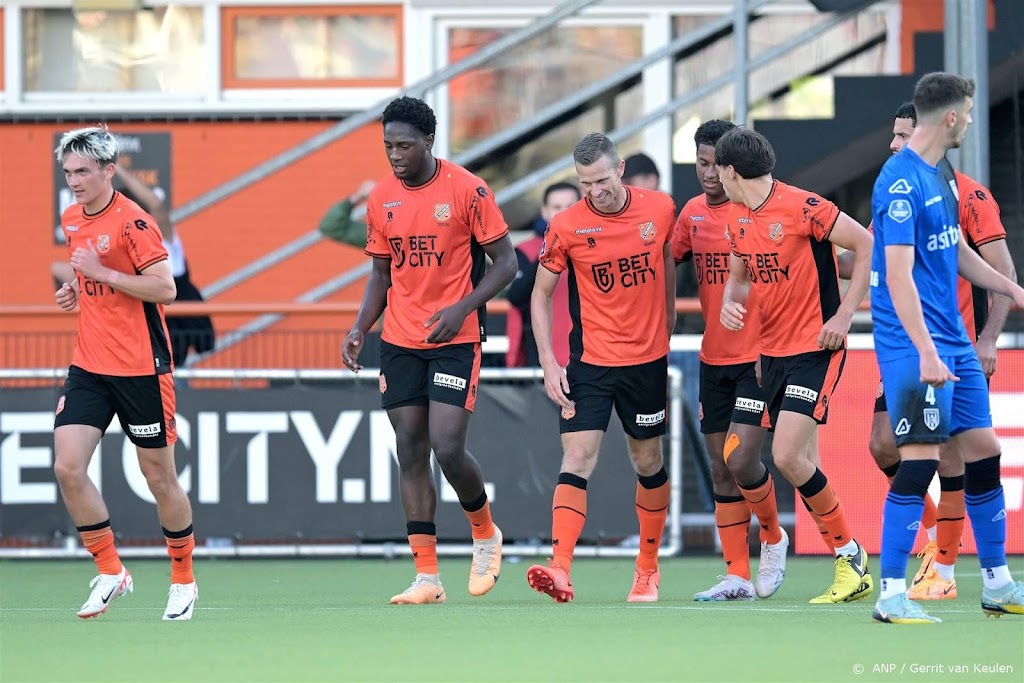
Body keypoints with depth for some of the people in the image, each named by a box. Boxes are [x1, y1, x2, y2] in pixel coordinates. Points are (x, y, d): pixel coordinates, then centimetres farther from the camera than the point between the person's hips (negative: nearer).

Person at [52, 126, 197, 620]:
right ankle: (110, 573, 4)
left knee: (159, 478, 4)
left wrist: (101, 273, -22)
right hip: (89, 368, 6)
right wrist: (77, 291, 6)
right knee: (68, 468, -9)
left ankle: (183, 580, 22)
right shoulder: (72, 221, 10)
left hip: (140, 369, -6)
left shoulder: (132, 221, -14)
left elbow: (165, 289, -19)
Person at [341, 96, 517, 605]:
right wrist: (359, 328, 1)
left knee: (447, 447, -13)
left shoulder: (467, 191, -9)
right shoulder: (381, 198, 6)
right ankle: (426, 577, 3)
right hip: (400, 341, 5)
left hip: (455, 340, -5)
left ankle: (485, 533, 16)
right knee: (411, 453, 1)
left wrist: (461, 309, -18)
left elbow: (505, 263, -5)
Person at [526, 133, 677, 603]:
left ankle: (648, 569, 28)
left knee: (648, 463, 12)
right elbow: (540, 294, -1)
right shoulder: (566, 226, -10)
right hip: (589, 362, -2)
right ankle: (560, 570, -23)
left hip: (647, 360, 2)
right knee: (577, 459, -14)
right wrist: (548, 363, -9)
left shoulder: (660, 208, -4)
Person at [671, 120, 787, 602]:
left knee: (741, 461, -14)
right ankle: (737, 575, 11)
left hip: (760, 357, -6)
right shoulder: (693, 213, 7)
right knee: (721, 469, 5)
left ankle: (773, 537, 14)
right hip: (713, 358, 6)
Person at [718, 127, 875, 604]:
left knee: (787, 456, -17)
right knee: (801, 462, 6)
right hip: (773, 349, 8)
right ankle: (851, 569, 13)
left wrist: (844, 316, -16)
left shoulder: (801, 207, -17)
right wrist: (728, 304, -1)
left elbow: (868, 244, -15)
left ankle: (850, 554, -1)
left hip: (816, 348, -8)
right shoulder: (737, 220, 8)